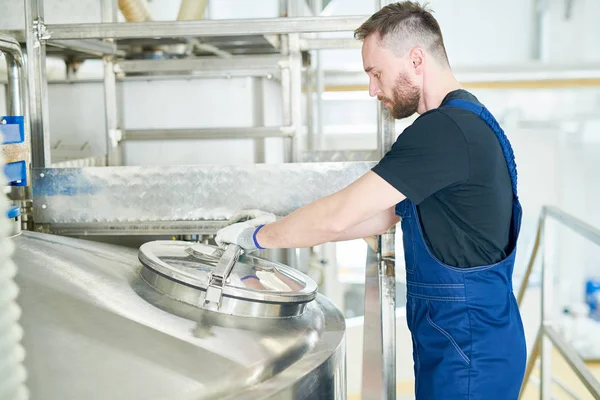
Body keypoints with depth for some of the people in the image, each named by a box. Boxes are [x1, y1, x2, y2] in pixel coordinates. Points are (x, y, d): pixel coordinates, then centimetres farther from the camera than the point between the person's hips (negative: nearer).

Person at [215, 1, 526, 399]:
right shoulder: (464, 120, 11)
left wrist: (260, 236, -7)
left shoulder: (445, 129, -22)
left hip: (467, 355, -9)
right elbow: (384, 216, 13)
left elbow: (339, 215, -22)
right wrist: (283, 228, 10)